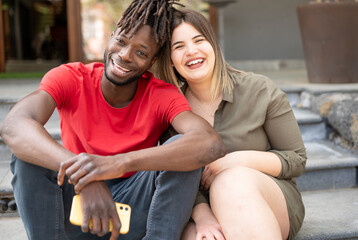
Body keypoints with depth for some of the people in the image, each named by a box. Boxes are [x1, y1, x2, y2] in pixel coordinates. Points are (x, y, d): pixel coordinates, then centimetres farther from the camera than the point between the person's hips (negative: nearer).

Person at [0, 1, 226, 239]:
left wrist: (120, 163, -46)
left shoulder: (163, 96, -13)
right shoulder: (70, 78, -13)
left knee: (183, 152, -24)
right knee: (28, 152, -26)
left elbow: (213, 145, -34)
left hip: (133, 214, 0)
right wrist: (86, 179, -47)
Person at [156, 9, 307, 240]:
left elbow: (297, 159, -1)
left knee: (233, 181, -35)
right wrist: (202, 215, -26)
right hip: (200, 207, -1)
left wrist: (239, 160, -17)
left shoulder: (260, 91, -4)